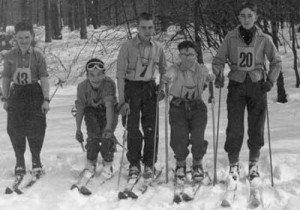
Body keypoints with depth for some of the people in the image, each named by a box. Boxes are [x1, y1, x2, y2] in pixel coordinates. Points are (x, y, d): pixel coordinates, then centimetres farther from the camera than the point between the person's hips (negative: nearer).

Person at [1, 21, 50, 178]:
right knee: (15, 129, 2)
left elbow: (44, 78, -4)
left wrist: (46, 99, -8)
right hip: (16, 94, 2)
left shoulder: (37, 56, -4)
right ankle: (20, 162, 17)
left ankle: (36, 161, 15)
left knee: (36, 129, -2)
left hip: (34, 94, -2)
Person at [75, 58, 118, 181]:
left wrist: (109, 126, -60)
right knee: (93, 135, -16)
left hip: (109, 112, -1)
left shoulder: (109, 84, -35)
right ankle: (90, 164, 3)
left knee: (107, 136, -17)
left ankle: (107, 165, 5)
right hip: (92, 111, 1)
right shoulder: (82, 87, -26)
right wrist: (78, 130, -15)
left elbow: (109, 106, -48)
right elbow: (79, 108, -16)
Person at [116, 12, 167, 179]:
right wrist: (122, 100, -12)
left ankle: (149, 163, 12)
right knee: (133, 128, -5)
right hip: (132, 87, -2)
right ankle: (134, 164, 6)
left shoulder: (158, 48, 2)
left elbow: (164, 71, 17)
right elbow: (120, 74, -8)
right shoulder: (128, 47, -8)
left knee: (151, 128, 1)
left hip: (150, 88, 2)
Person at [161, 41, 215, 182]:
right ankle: (180, 165, 16)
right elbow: (170, 74, -19)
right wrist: (166, 78, -41)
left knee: (198, 139, -15)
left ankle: (197, 165, 15)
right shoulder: (175, 69, -2)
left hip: (197, 108, 1)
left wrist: (211, 77, -17)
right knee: (179, 139, -15)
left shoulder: (201, 69, 7)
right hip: (178, 108, -1)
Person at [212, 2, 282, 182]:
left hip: (257, 86, 0)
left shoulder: (264, 39, 0)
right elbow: (219, 60, 6)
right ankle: (234, 165, 6)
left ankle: (254, 164, 19)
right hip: (237, 86, 0)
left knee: (256, 127, 4)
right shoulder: (231, 38, 0)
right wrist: (219, 75, -11)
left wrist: (270, 81, -2)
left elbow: (276, 62, 9)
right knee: (234, 127, -5)